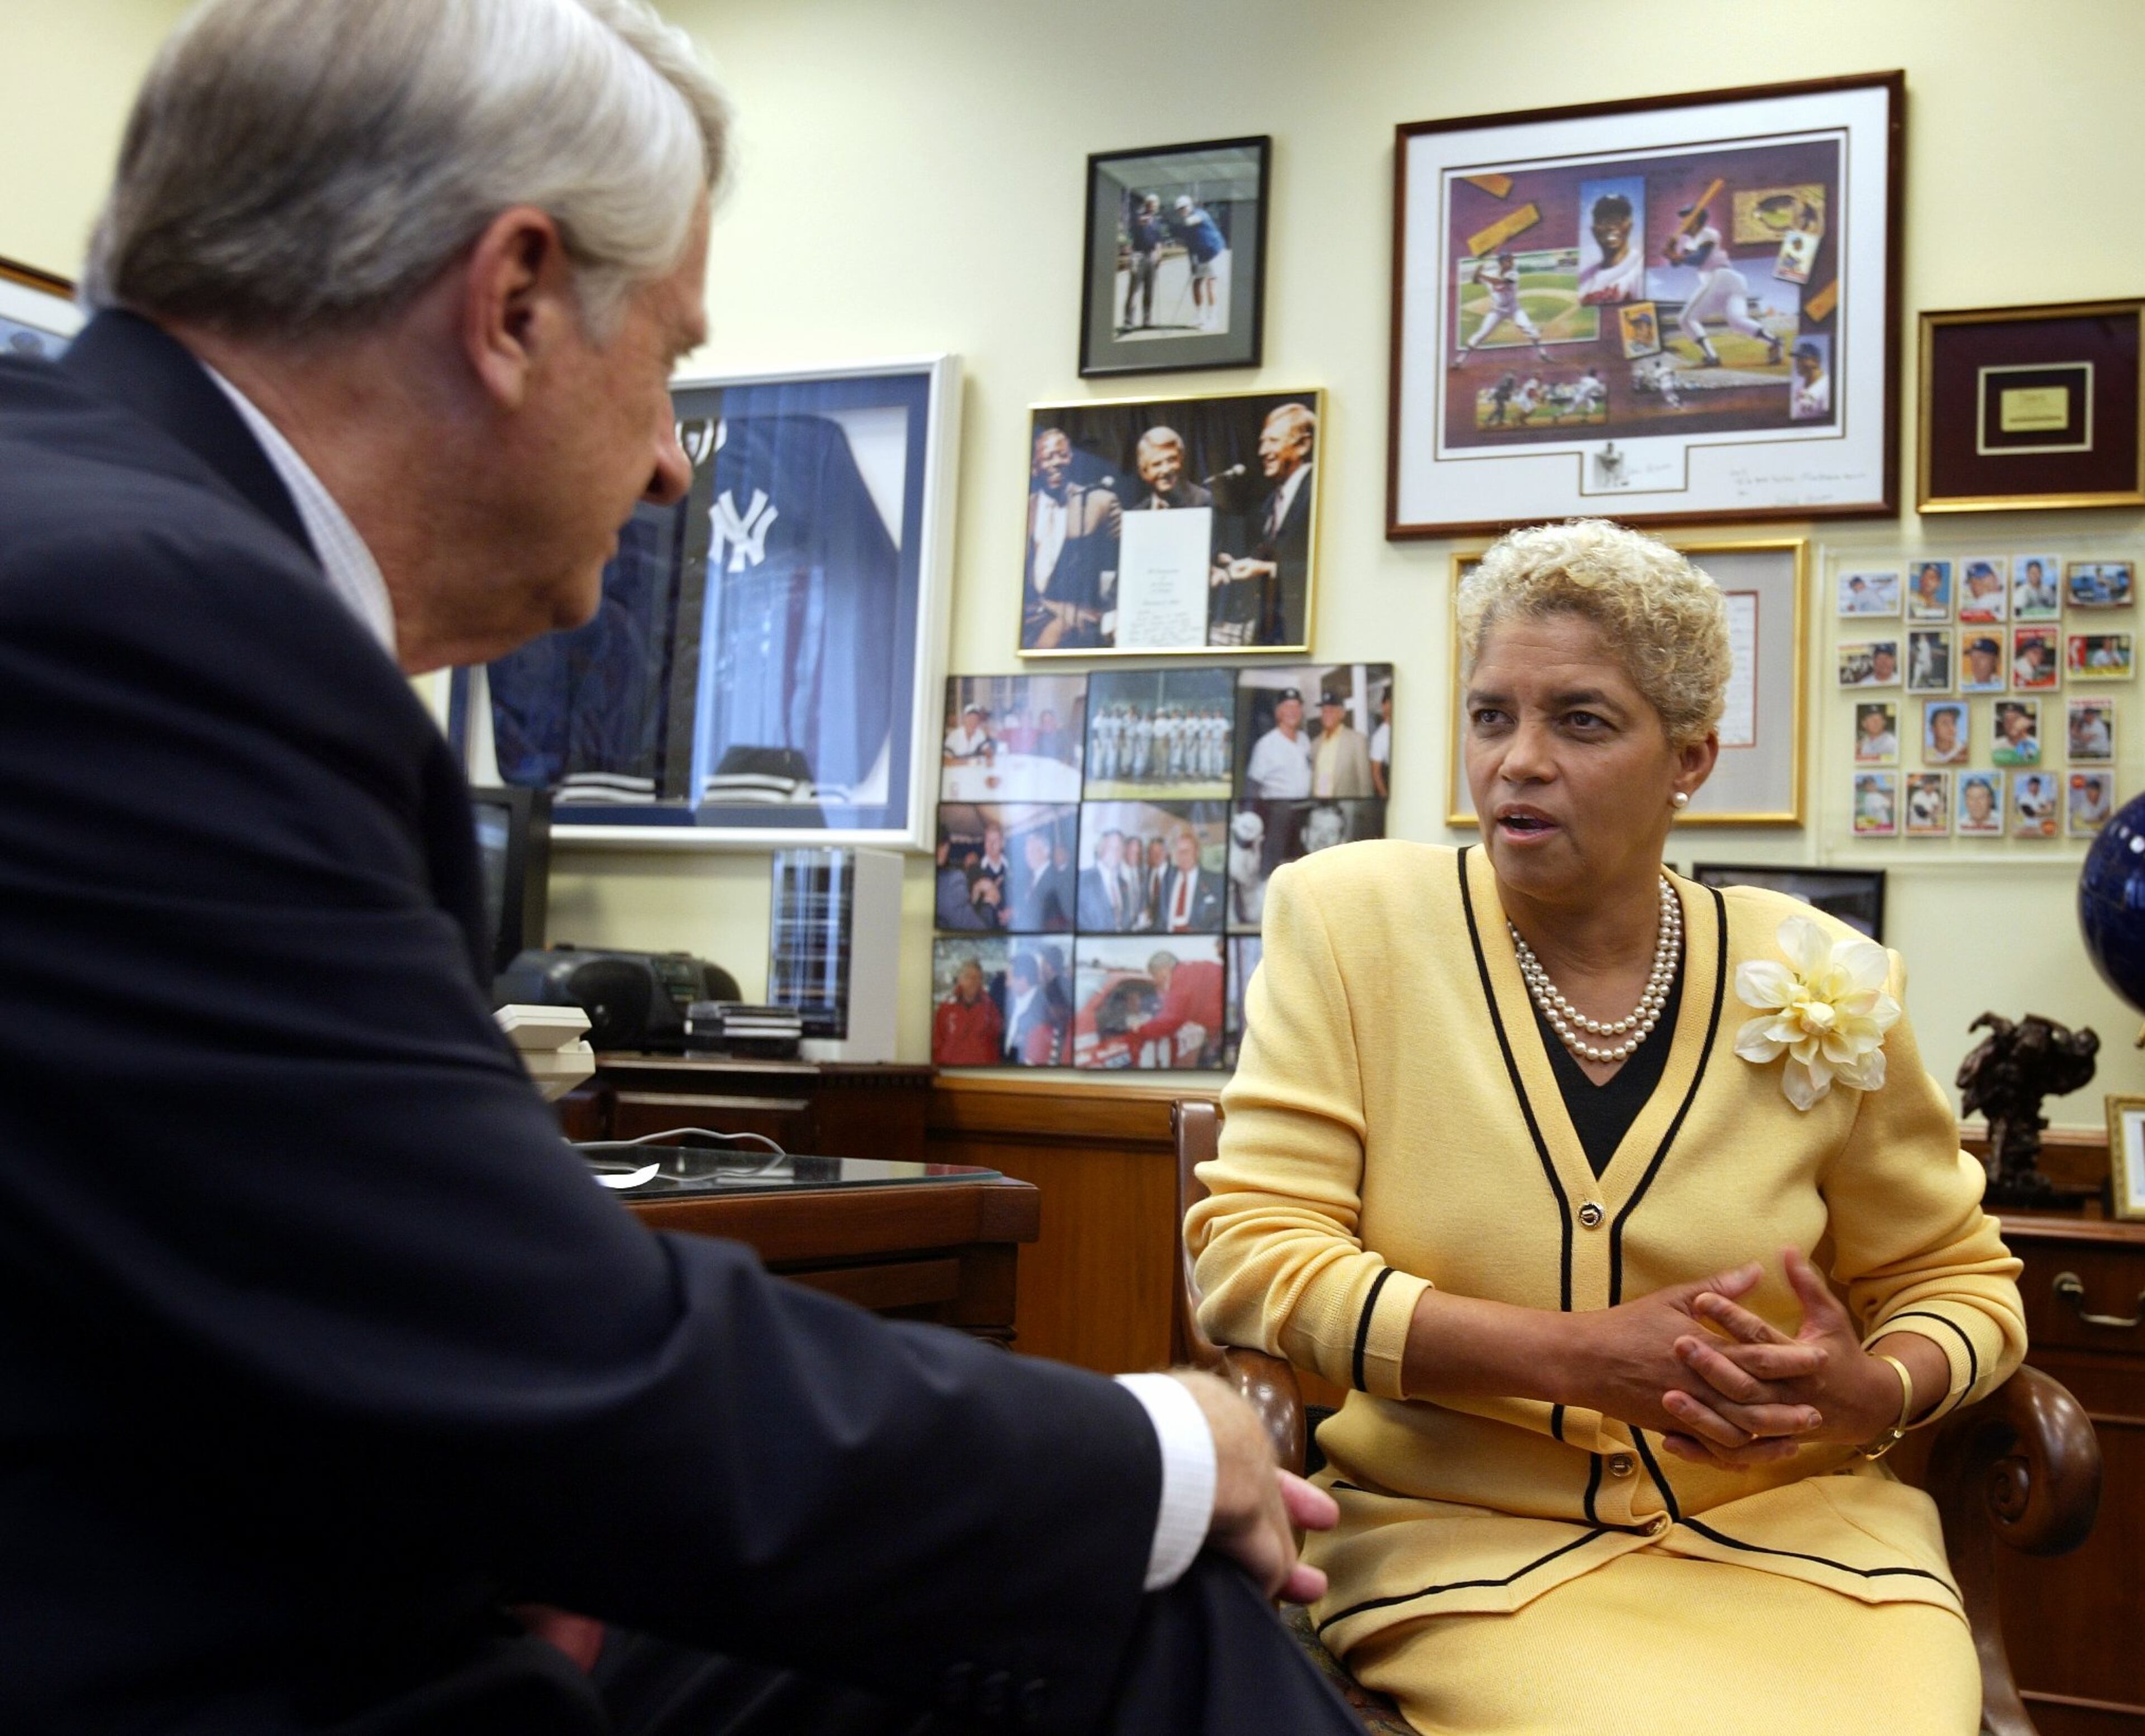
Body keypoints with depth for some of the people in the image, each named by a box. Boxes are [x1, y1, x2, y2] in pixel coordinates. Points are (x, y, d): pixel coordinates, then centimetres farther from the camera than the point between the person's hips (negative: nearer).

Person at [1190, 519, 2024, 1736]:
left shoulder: (1820, 983, 0)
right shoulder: (1350, 920, -5)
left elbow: (1956, 1278, 13)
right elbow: (1251, 1252, -10)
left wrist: (1870, 1393, -10)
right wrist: (1574, 1356, -18)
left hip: (1793, 1529, 3)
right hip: (1461, 1533, -2)